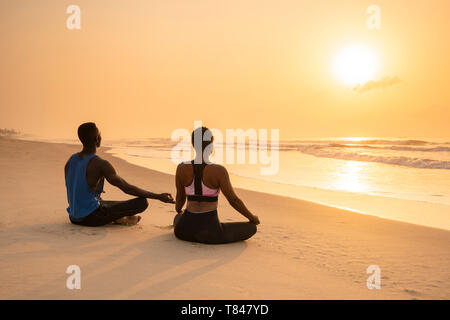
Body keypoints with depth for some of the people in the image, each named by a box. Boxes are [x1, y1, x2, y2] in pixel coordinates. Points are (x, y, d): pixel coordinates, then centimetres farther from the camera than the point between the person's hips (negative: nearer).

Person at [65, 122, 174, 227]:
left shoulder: (71, 160, 5)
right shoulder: (100, 164, -17)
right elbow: (127, 188, -18)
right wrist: (159, 196, -14)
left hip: (74, 217, 8)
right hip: (92, 218, -8)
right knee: (142, 202, -11)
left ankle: (118, 218, 18)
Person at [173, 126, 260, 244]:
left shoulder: (181, 168, -4)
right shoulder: (219, 170, -15)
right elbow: (234, 200, -9)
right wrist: (252, 218, 8)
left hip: (185, 230, 5)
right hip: (209, 232, -4)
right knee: (251, 228, 15)